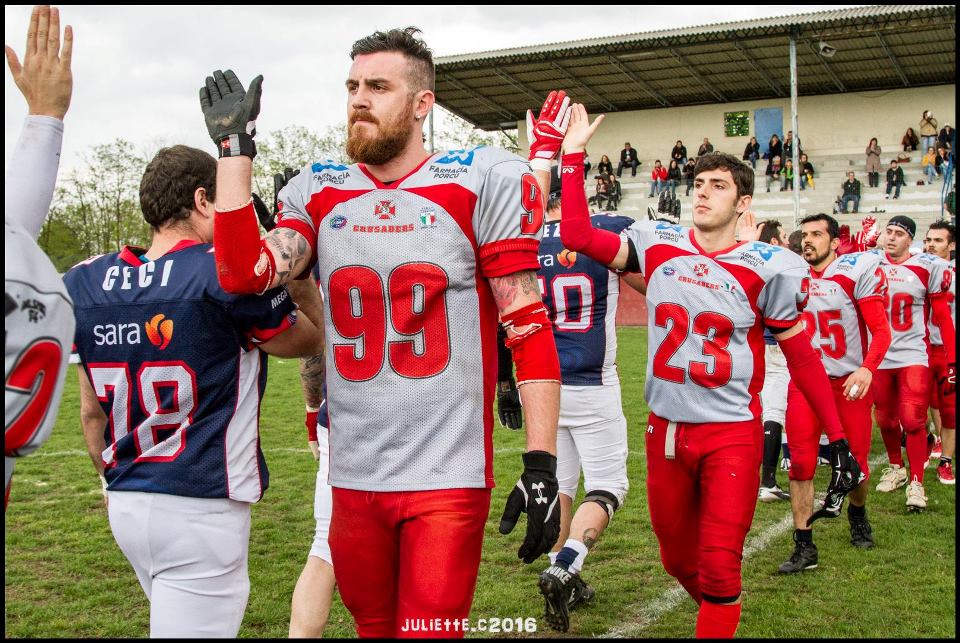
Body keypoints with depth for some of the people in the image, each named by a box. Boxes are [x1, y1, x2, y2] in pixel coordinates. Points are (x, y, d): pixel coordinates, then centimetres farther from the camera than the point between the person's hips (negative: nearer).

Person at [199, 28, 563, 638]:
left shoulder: (481, 182, -6)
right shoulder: (318, 193, 8)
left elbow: (531, 329, -8)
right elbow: (245, 274, -9)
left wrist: (542, 464, -13)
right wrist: (235, 147, -4)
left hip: (448, 474, -4)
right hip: (353, 473, 5)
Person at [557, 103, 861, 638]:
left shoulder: (769, 268, -9)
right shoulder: (659, 245, 0)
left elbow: (802, 356, -3)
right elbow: (578, 237, -1)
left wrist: (838, 438, -4)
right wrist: (574, 156, 0)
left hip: (732, 434, -4)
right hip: (666, 428, 4)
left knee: (719, 565, -3)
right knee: (678, 557, 19)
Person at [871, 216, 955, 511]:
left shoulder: (929, 267, -5)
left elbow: (943, 318, -4)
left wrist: (952, 362, -7)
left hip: (913, 354, -3)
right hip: (878, 355, 3)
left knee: (913, 420, -10)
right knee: (886, 420, 12)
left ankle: (916, 482, 2)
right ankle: (896, 468, 34)